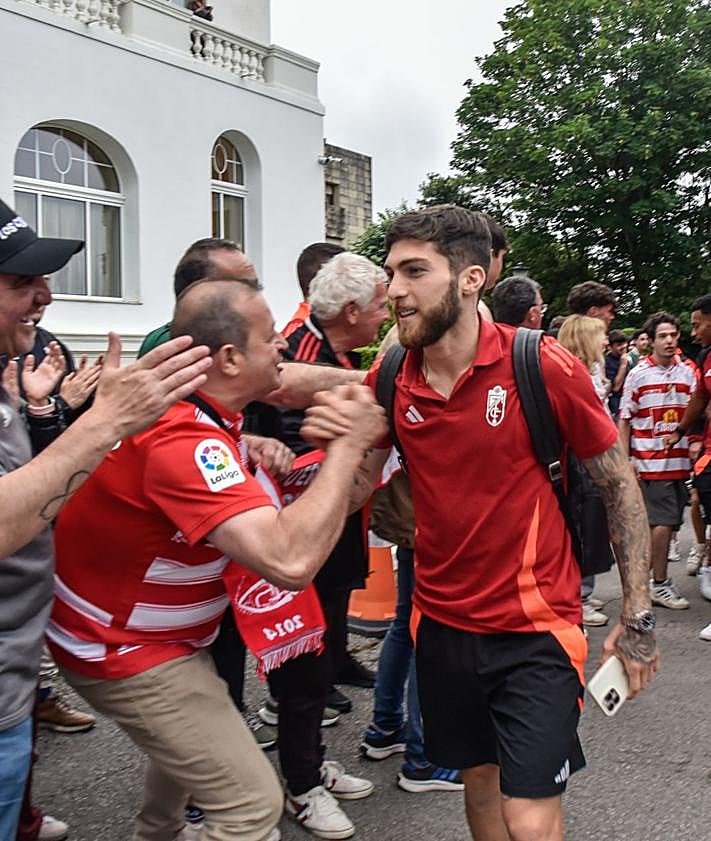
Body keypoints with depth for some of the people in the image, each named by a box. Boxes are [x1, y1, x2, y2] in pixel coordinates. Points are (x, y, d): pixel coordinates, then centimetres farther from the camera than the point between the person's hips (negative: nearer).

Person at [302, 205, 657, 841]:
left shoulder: (543, 366, -16)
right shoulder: (388, 381, -4)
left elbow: (619, 482, -6)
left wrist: (638, 616, -4)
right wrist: (334, 442, -19)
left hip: (536, 628, -4)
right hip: (443, 622, 4)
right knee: (479, 784, 19)